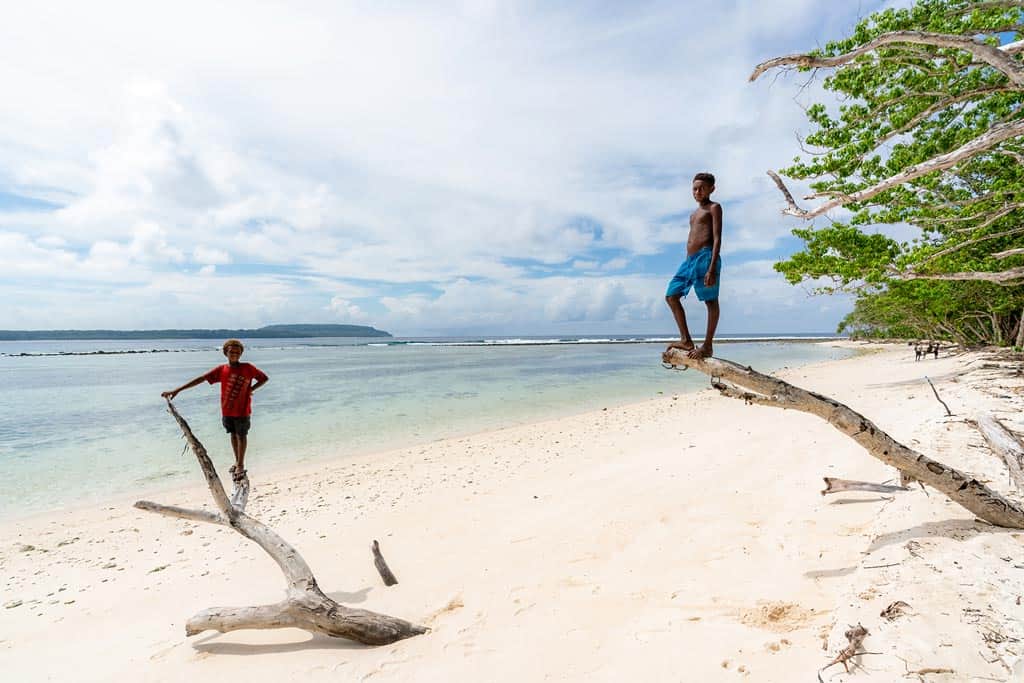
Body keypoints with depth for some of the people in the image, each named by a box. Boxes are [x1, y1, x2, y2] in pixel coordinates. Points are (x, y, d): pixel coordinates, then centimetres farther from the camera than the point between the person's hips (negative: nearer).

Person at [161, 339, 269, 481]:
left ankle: (240, 466, 18)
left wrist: (251, 389, -13)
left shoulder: (248, 368, -10)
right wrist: (177, 390, -7)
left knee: (241, 436, 6)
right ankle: (237, 462, 34)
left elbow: (264, 378, -1)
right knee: (233, 435, 17)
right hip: (227, 411, 4)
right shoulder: (221, 370, -3)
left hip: (242, 411, -4)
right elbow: (200, 379, -5)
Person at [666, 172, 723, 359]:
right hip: (689, 259, 9)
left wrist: (712, 268, -18)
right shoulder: (694, 213, 26)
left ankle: (708, 346, -2)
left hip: (706, 256, -9)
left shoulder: (714, 208, 2)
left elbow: (717, 238, -8)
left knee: (711, 301, -4)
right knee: (671, 296, 3)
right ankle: (686, 340, 6)